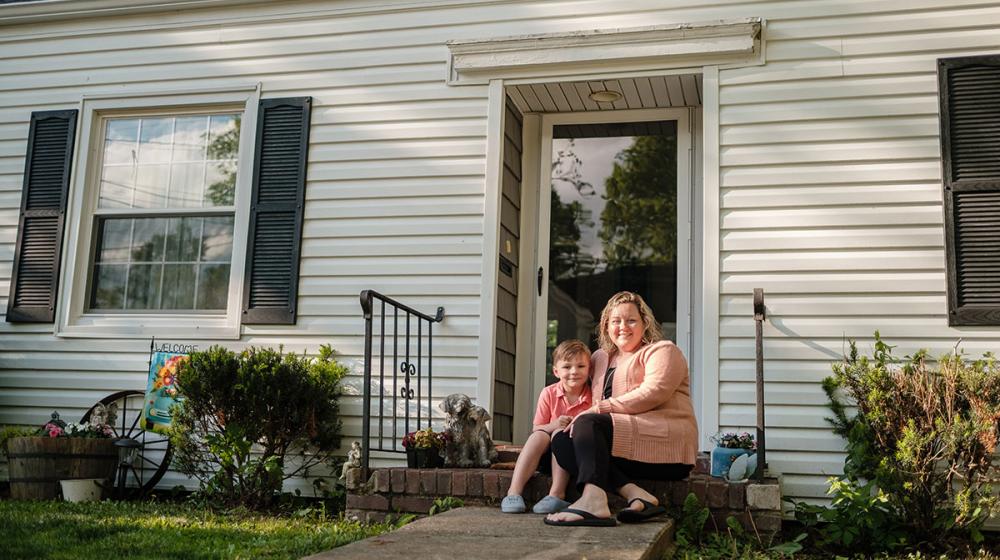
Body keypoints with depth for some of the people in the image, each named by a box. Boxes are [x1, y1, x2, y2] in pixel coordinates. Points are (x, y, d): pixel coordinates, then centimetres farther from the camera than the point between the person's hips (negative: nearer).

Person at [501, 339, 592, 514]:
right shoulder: (549, 393, -2)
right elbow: (536, 429, 0)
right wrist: (554, 425, -22)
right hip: (546, 456, 2)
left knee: (560, 433, -28)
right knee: (539, 436, -28)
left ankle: (556, 494, -36)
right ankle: (514, 492, -34)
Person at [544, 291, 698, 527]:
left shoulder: (662, 350, 5)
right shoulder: (601, 358, 27)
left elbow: (654, 392, -12)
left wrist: (601, 408, -16)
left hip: (666, 443, -7)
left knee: (587, 424, -25)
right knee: (562, 441, -14)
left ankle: (593, 500, -49)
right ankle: (635, 494, -28)